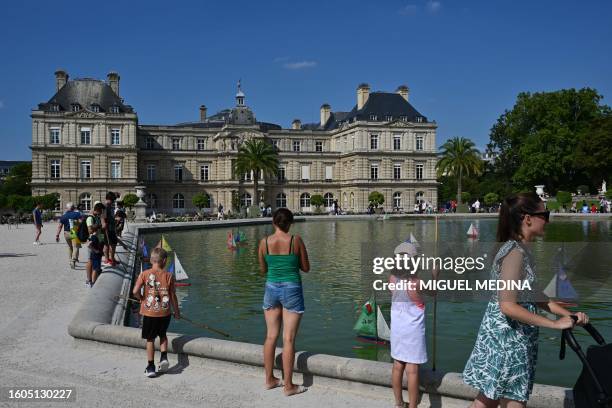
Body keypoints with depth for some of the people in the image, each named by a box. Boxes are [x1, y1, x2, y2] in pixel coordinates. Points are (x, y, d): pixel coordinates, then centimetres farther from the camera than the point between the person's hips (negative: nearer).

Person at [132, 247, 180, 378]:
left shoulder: (144, 274, -6)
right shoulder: (168, 275, -4)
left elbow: (135, 291, -15)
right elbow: (173, 296, 0)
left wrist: (141, 298, 7)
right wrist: (176, 311, 12)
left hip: (149, 312, -1)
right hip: (165, 313, 1)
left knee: (150, 339, 11)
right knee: (163, 335, 25)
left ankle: (150, 367, 14)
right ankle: (164, 357, 10)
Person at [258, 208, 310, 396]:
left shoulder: (264, 242, -3)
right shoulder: (296, 240, -10)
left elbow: (263, 270, 8)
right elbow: (306, 268, -1)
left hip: (271, 289, 3)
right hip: (291, 289, -3)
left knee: (271, 336, 13)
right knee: (289, 339, 1)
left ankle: (269, 380, 23)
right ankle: (288, 386, 7)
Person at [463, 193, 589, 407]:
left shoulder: (522, 250, 10)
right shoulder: (515, 252, -19)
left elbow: (534, 295, 14)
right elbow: (508, 306, -25)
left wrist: (568, 315, 4)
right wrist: (554, 324, -19)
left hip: (513, 335, 9)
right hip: (507, 336, -9)